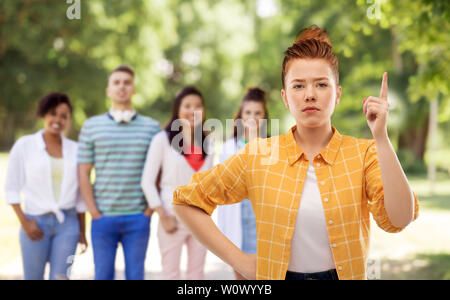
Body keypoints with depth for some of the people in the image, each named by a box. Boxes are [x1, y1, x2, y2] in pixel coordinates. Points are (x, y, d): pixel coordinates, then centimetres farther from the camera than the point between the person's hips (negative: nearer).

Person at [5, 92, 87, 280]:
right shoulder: (24, 145, 1)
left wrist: (82, 230, 13)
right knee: (33, 278, 4)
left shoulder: (75, 149, 7)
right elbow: (11, 188, 2)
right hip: (35, 223, -1)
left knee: (60, 277, -6)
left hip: (67, 224, 1)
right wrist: (24, 222, -7)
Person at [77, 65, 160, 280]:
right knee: (103, 276, 6)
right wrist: (94, 212, -3)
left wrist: (149, 210, -2)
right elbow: (83, 173, 3)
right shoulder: (92, 126, 5)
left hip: (138, 218, 0)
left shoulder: (151, 127, 6)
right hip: (103, 217, 0)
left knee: (136, 276, 7)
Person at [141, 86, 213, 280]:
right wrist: (163, 216, -11)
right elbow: (147, 181, -6)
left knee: (196, 274, 8)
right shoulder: (163, 140, -4)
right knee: (171, 274, 0)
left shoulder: (207, 144, 10)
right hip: (173, 218, -4)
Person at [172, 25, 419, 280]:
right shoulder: (258, 157, -8)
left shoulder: (364, 154, -7)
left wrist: (381, 137, -25)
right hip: (276, 275, 0)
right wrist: (239, 259, -7)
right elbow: (187, 201, -1)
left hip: (346, 275, 0)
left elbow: (400, 220, -22)